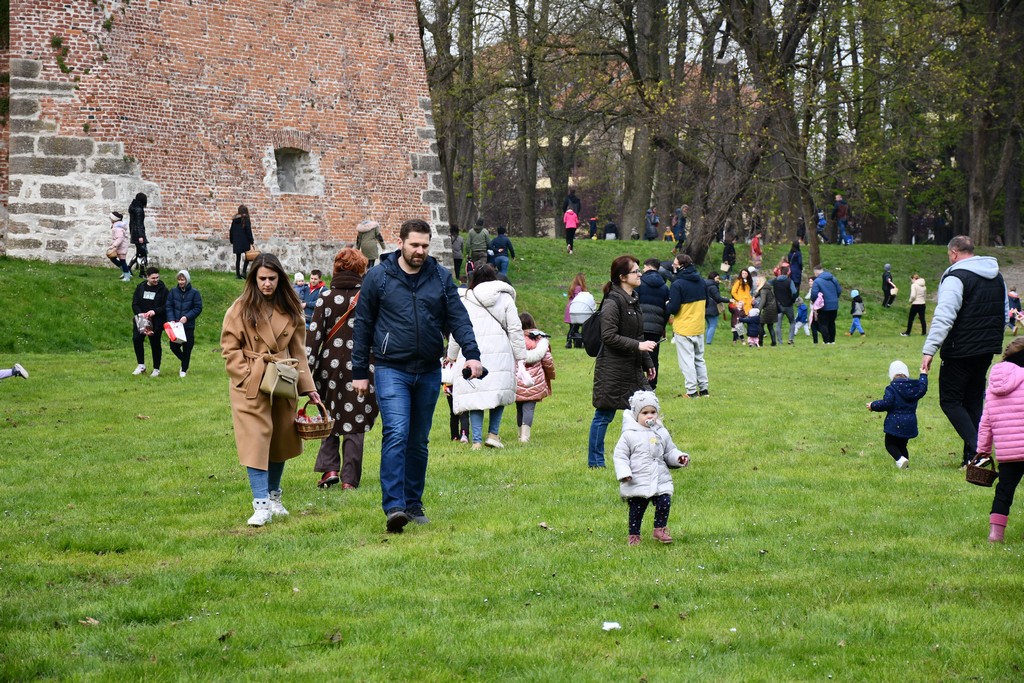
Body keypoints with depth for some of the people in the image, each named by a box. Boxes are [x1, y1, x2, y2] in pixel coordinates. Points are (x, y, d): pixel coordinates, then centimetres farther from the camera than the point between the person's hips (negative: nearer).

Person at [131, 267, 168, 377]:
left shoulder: (162, 289, -3)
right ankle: (141, 365, -1)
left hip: (156, 322, -2)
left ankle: (156, 369, 16)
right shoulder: (140, 287, 5)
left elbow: (166, 306, -6)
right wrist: (140, 314, -14)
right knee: (136, 339, -13)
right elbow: (135, 304, 4)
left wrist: (155, 311, -21)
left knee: (155, 343, 4)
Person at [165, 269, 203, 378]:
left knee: (187, 348, 3)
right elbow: (169, 307, 1)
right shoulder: (173, 292, 3)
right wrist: (171, 320, -14)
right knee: (174, 346, 3)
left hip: (188, 325, -2)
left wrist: (187, 317, -18)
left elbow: (198, 308, -6)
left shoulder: (194, 293, -4)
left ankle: (184, 369, 17)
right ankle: (185, 361, 30)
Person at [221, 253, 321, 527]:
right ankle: (261, 504, -14)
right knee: (256, 440, -11)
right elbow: (229, 349, -3)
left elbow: (298, 351, 10)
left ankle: (274, 497, 26)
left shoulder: (290, 309, 8)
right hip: (251, 386, -4)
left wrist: (308, 387, 4)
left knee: (281, 440, 11)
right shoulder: (241, 309, -4)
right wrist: (249, 375, -13)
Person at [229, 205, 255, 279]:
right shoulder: (246, 219, -8)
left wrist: (232, 241, 20)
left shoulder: (234, 220, 7)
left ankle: (238, 274, 9)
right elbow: (249, 231, -10)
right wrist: (252, 241, -4)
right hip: (245, 242, -5)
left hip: (236, 242, 5)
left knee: (238, 258, 9)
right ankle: (243, 271, -13)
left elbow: (231, 231, 11)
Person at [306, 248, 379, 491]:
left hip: (331, 363, 1)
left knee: (330, 419, 16)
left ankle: (329, 469, 3)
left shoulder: (325, 296, -1)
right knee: (355, 425, 5)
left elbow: (314, 333, -5)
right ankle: (350, 478, 3)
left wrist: (307, 368, -5)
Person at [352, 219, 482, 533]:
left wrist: (471, 353, -14)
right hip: (391, 369, -3)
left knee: (419, 441, 12)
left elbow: (458, 318, 2)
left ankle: (413, 503, 23)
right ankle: (394, 506, -22)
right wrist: (360, 372, 3)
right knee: (396, 434, -17)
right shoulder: (378, 277, -1)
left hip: (429, 371, 4)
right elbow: (363, 326, 3)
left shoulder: (441, 277, 6)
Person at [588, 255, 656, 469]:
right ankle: (595, 461, 9)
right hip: (612, 369, -9)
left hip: (632, 369, 9)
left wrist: (647, 363, 21)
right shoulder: (613, 302, -14)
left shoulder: (633, 300, 14)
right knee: (604, 415, 0)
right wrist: (638, 346, -21)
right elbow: (609, 336, -20)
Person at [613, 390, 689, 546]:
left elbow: (669, 451, 18)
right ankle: (633, 535, 20)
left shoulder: (662, 433, 8)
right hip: (637, 483, -3)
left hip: (661, 480, 3)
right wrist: (624, 473, -17)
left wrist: (679, 457, -2)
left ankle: (660, 530, 11)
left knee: (664, 503, -8)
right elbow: (620, 456, -5)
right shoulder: (629, 435, -5)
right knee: (636, 509, 4)